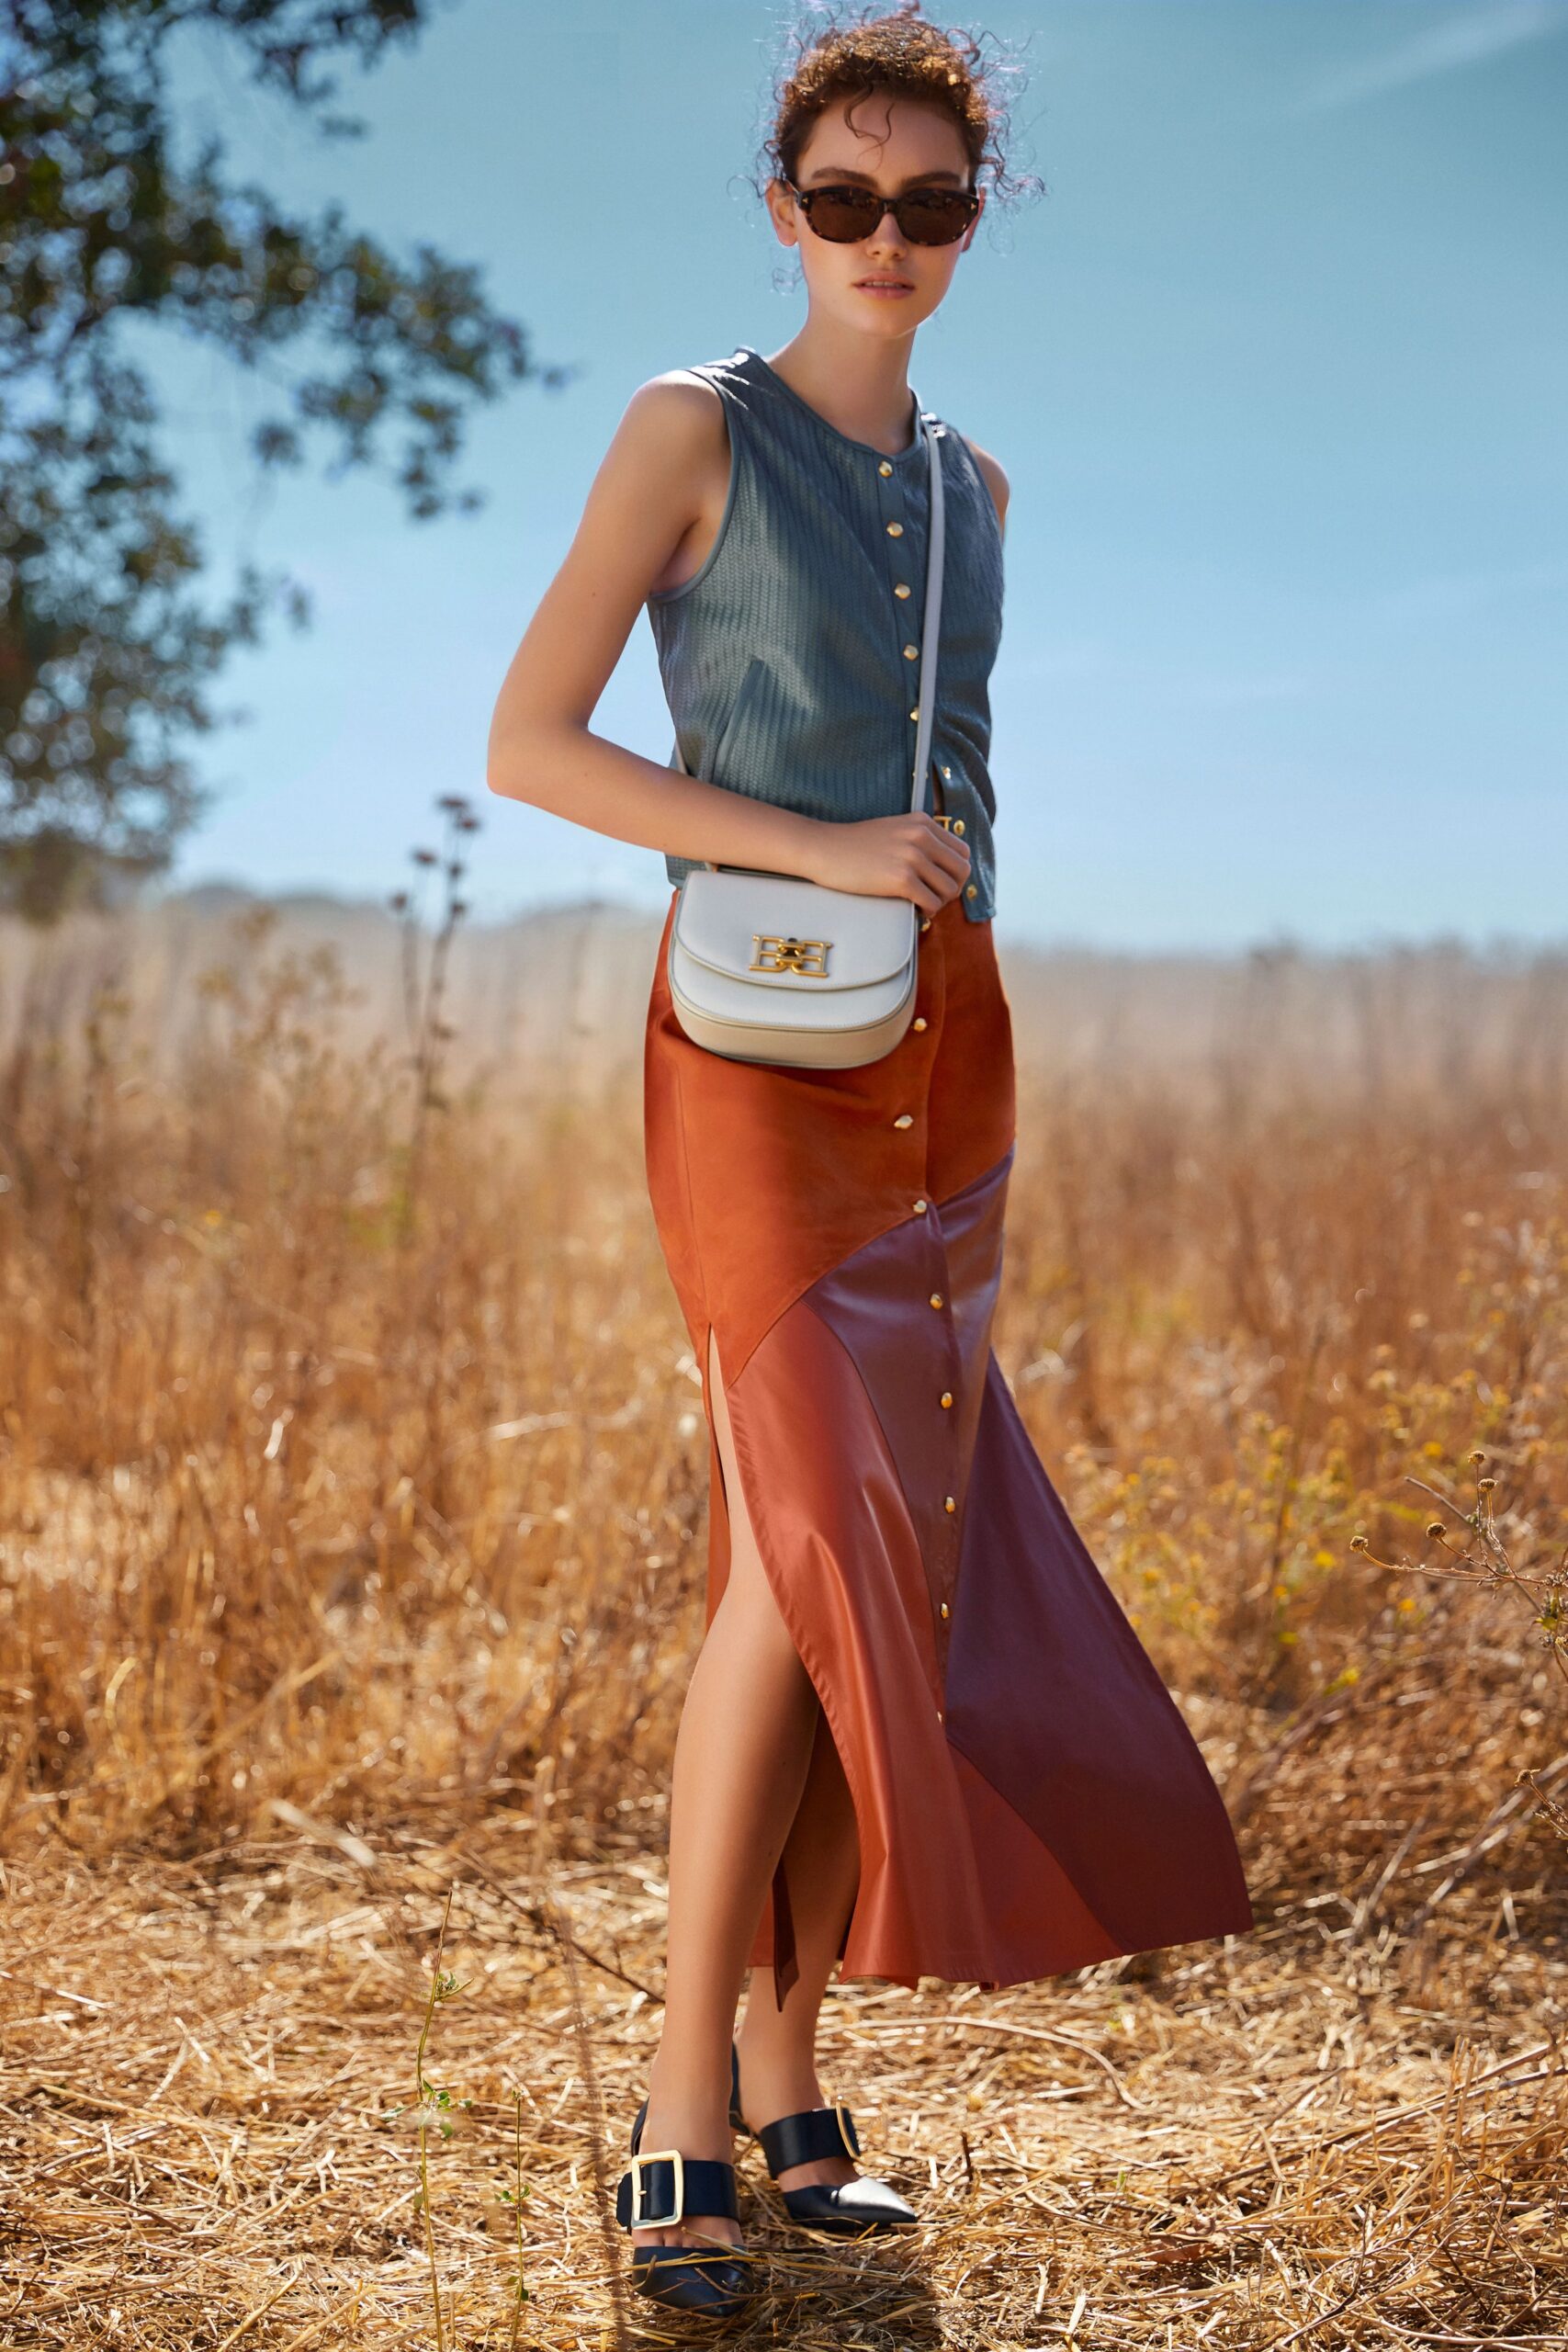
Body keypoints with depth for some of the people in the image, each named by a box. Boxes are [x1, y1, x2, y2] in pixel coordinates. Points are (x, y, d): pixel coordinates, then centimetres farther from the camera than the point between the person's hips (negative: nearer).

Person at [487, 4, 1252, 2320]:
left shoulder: (972, 484, 17)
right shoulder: (690, 426, -2)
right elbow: (528, 745, -8)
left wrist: (969, 1089, 18)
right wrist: (818, 852, -17)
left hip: (945, 1057, 6)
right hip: (760, 1048, -6)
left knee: (903, 1572, 3)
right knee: (810, 1555, -17)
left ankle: (793, 2093, 12)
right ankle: (684, 2118, -8)